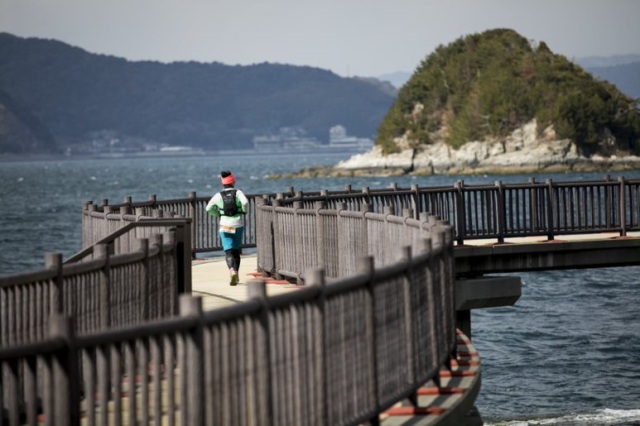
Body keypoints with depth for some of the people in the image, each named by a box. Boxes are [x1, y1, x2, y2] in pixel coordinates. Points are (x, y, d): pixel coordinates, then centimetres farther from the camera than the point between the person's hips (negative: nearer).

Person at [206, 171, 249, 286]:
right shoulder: (238, 192, -4)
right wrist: (245, 211, -1)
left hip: (225, 226, -1)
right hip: (238, 224, 1)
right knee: (236, 250, 18)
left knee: (228, 251, -6)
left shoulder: (218, 195, 0)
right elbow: (245, 202, -22)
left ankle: (232, 270, -30)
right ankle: (235, 272, 19)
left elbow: (209, 208, -3)